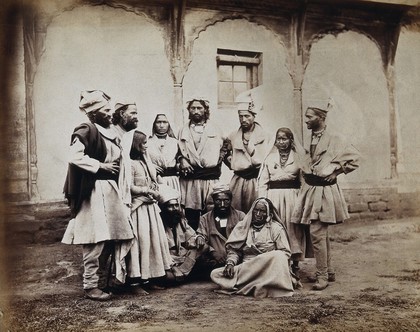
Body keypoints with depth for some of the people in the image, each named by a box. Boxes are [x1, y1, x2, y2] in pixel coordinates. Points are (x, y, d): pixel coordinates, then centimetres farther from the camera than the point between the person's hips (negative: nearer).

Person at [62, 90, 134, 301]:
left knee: (109, 239, 11)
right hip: (93, 191, -9)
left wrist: (115, 167, 13)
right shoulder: (86, 132, -8)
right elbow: (75, 156, -22)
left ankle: (101, 280, 23)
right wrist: (101, 166, -16)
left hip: (110, 190, 9)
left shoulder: (109, 134, 18)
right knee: (95, 241, -6)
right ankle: (90, 285, 4)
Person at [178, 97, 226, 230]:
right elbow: (179, 152, 15)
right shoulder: (183, 131, 17)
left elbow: (222, 149, 14)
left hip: (210, 177, 0)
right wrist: (183, 163, -3)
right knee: (191, 216, -2)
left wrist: (217, 161, -2)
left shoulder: (214, 131, 15)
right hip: (190, 178, 0)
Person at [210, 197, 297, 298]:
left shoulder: (276, 228, 7)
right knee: (215, 274, -19)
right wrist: (230, 263, -7)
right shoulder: (243, 226, 14)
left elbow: (285, 253, 3)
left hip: (268, 268, -3)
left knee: (277, 256, -34)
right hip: (245, 268, 3)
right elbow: (234, 250, 14)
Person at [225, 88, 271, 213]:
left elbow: (261, 162, -5)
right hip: (237, 179, 3)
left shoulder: (263, 136, 0)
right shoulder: (233, 136, 10)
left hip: (254, 180, -3)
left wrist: (250, 146, -12)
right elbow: (226, 155, 23)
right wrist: (233, 165, 9)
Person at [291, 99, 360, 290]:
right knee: (321, 233, 15)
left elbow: (354, 159, -8)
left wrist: (336, 172, -5)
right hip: (309, 189, 7)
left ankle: (322, 276, 1)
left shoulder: (334, 141, -11)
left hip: (324, 192, -7)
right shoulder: (310, 140, 9)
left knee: (317, 233, -10)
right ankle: (329, 271, 27)